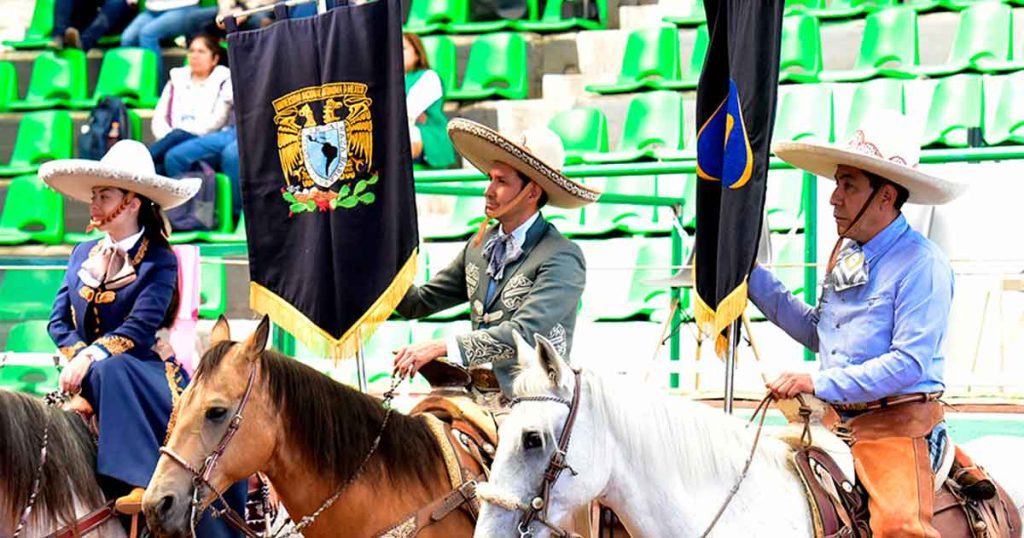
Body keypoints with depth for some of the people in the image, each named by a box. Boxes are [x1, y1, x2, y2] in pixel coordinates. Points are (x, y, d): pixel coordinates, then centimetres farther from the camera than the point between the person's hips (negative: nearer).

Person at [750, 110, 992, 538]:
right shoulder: (845, 254, 12)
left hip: (897, 422, -8)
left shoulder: (921, 264, -12)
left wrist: (819, 383, -21)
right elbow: (817, 333, 24)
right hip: (840, 420, 8)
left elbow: (909, 363, -19)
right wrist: (751, 277, 18)